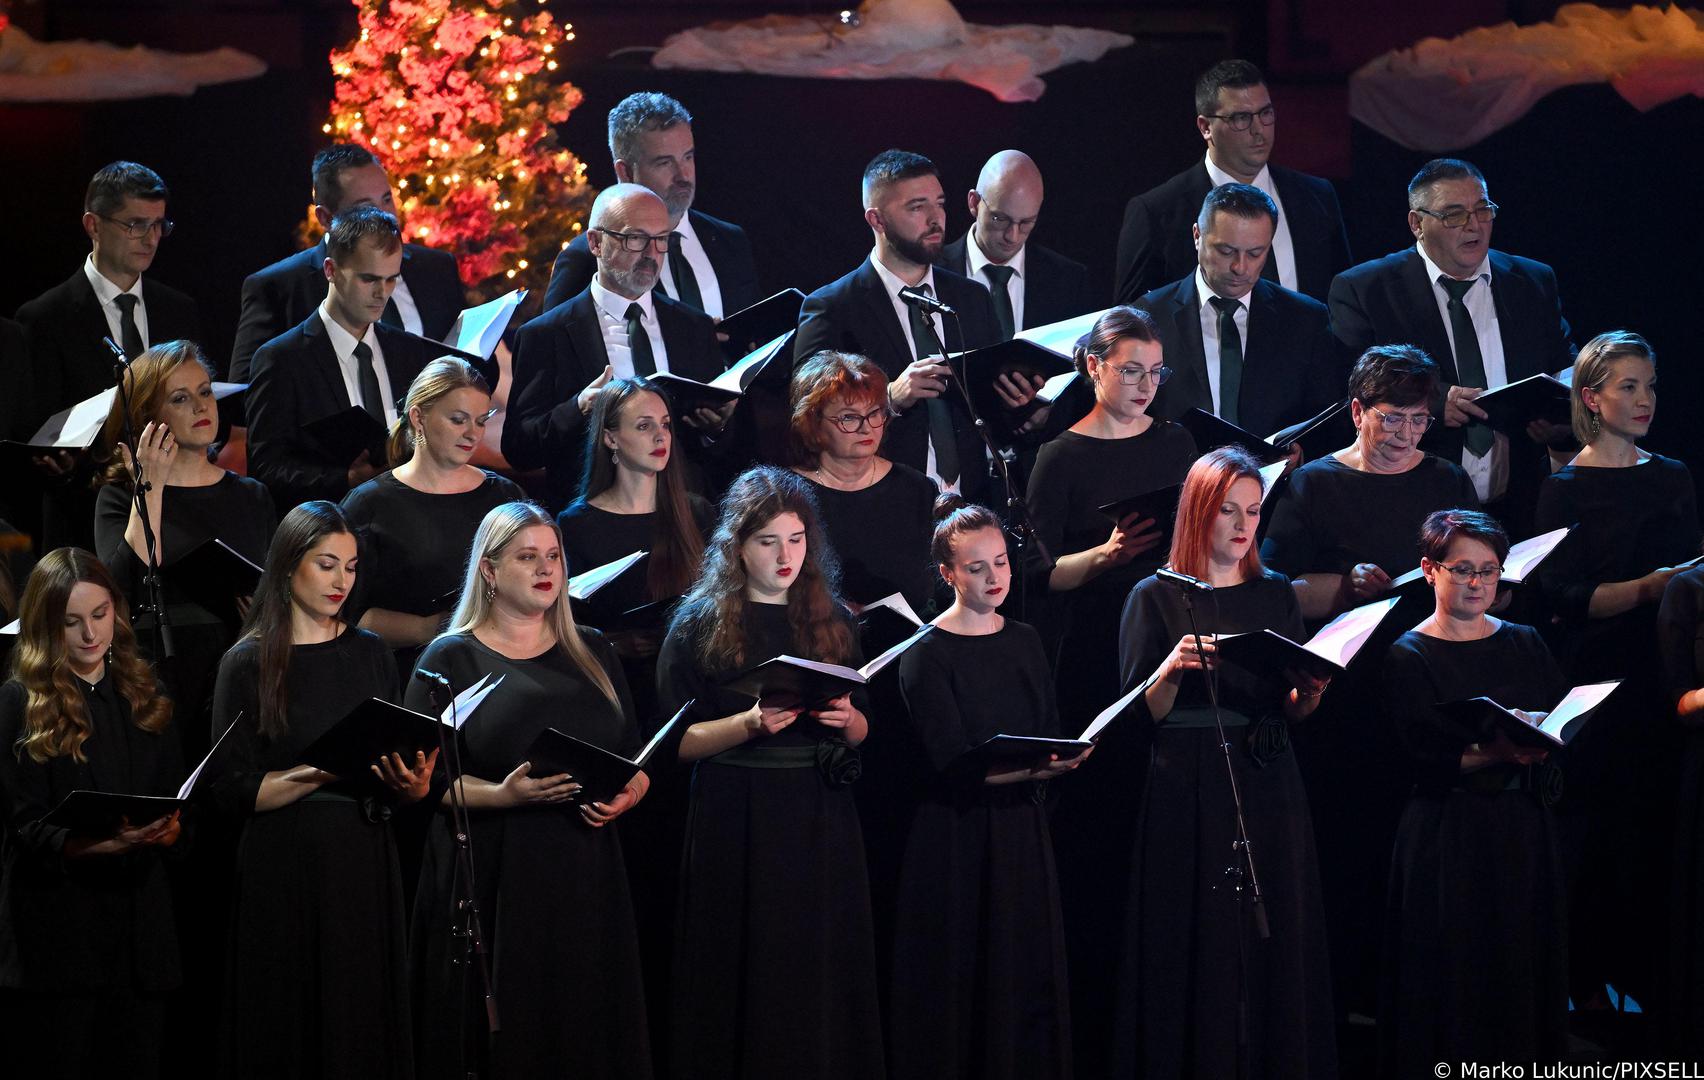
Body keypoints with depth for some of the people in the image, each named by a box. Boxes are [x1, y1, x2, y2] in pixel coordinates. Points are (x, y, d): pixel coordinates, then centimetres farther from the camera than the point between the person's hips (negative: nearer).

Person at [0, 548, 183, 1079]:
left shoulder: (144, 698, 15)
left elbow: (180, 808, 13)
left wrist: (168, 830, -11)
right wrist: (105, 844, -24)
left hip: (140, 929, 4)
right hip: (57, 931, -4)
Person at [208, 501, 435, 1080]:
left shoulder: (369, 654, 12)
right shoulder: (249, 664, -2)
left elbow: (396, 786, 14)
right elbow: (234, 792, -8)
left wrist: (411, 784, -9)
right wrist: (328, 770, -20)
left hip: (366, 865, 4)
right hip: (286, 874, -4)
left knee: (367, 1031, 3)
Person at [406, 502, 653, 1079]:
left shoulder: (592, 653, 16)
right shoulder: (452, 659, 3)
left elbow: (638, 760, 17)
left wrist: (625, 795, -5)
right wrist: (504, 796, -19)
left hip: (587, 876, 4)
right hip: (494, 882, -4)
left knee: (592, 1034, 0)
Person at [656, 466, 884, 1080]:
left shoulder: (831, 622, 11)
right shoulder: (699, 627, 0)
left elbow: (861, 733, 15)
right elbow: (678, 741, -4)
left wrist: (848, 719, -7)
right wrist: (750, 723, -19)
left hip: (820, 819, 3)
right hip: (737, 819, -3)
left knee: (822, 976, 2)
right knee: (746, 979, -2)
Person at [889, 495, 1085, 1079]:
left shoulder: (1024, 641, 11)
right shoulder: (926, 655, -9)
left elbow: (1051, 735, 9)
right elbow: (954, 767, -16)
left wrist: (1066, 758, -14)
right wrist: (1038, 767, -26)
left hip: (1023, 832, 5)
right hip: (958, 838, -5)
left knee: (1030, 981, 5)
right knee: (964, 987, -3)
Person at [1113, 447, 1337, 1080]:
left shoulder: (1277, 596, 12)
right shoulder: (1157, 598, 0)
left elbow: (1294, 713, 12)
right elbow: (1140, 714, -5)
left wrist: (1308, 692, -9)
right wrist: (1173, 668, -23)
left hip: (1269, 789, 4)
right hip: (1188, 789, -4)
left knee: (1276, 942, 3)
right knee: (1200, 946, -3)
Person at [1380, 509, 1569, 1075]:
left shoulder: (1524, 643, 12)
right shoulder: (1409, 658, -3)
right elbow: (1423, 760, -14)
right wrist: (1496, 755, -28)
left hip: (1522, 828, 5)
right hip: (1448, 833, -4)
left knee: (1525, 975, 6)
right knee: (1454, 988, -3)